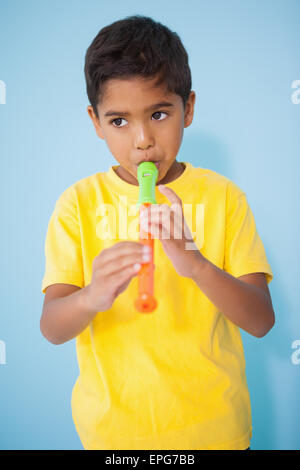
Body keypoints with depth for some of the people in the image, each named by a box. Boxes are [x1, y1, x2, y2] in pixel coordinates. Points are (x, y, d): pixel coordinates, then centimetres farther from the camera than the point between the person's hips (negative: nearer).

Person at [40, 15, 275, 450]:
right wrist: (90, 298, -35)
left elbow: (261, 321, -13)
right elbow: (51, 328, -12)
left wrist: (197, 264, -32)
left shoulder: (223, 195, -8)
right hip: (111, 426, 1)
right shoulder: (78, 202, -8)